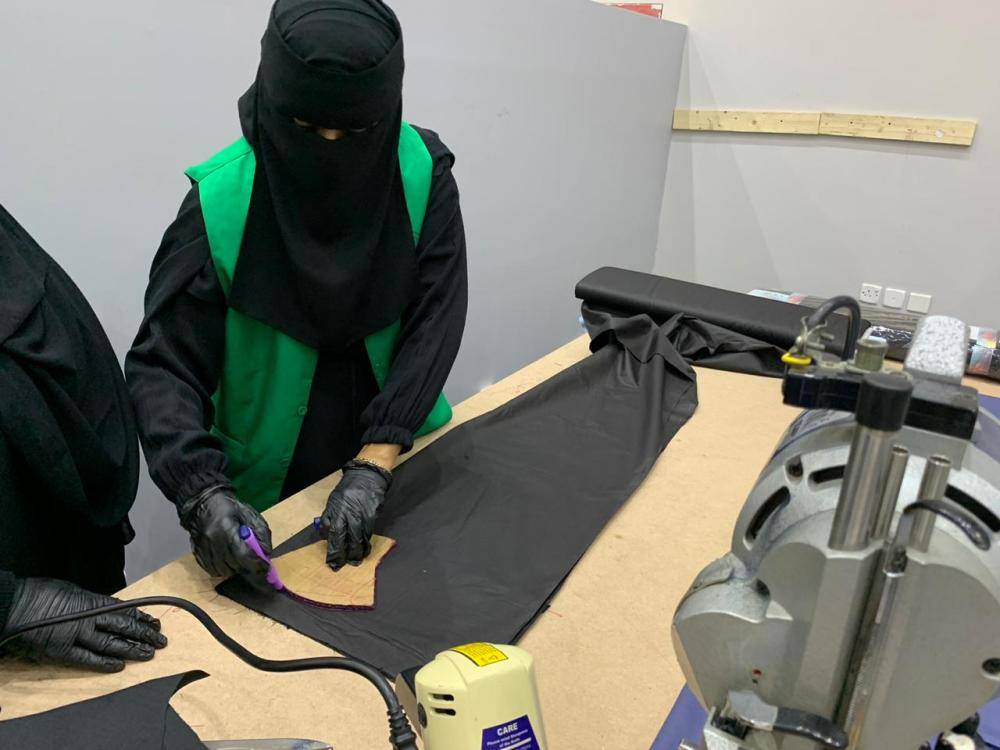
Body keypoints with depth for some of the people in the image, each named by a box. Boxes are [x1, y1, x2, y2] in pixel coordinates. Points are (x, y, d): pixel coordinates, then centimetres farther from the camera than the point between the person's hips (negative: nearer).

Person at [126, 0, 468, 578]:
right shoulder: (223, 200, -20)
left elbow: (435, 323, -19)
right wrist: (204, 495, -33)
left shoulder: (423, 176, -15)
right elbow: (164, 362, -19)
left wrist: (374, 465, -26)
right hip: (269, 490, -1)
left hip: (400, 464, 2)